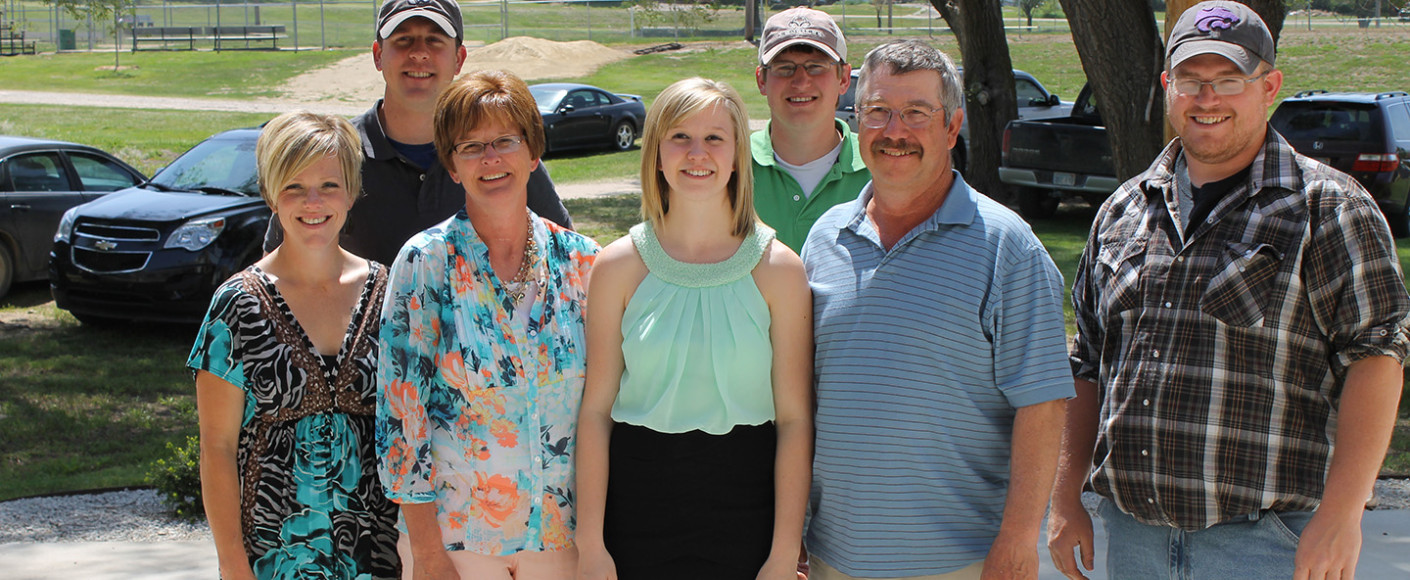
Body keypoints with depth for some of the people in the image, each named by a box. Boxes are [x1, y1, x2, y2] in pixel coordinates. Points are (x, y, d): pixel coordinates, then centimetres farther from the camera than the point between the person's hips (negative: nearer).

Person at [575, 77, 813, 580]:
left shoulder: (777, 268, -3)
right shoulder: (620, 266, -1)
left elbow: (795, 419, -4)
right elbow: (596, 410, -1)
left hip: (746, 510, 0)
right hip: (639, 496, 0)